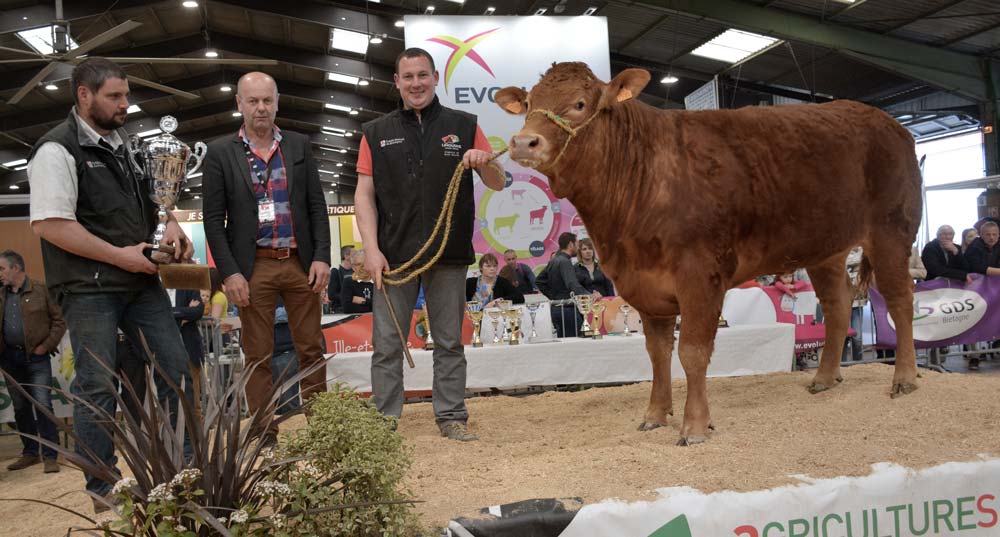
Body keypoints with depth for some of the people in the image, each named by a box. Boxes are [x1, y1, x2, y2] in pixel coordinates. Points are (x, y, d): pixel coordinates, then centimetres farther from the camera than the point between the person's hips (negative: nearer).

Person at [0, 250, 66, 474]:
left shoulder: (40, 290, -3)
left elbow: (59, 321, -4)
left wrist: (46, 346, -9)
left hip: (36, 357, -5)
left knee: (43, 405, -7)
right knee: (20, 407, 12)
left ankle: (50, 456, -3)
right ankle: (30, 453, 23)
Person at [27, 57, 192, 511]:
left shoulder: (126, 144, 14)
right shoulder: (58, 150, -10)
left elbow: (149, 198, 26)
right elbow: (48, 224, -18)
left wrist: (170, 223, 4)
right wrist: (121, 256, -17)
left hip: (141, 280, 8)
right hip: (90, 288, -7)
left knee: (175, 367, 8)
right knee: (97, 387, -1)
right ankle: (103, 494, 13)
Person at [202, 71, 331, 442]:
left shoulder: (299, 146, 7)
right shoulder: (220, 153, 1)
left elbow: (317, 205, 6)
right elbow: (213, 219, -1)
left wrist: (322, 257, -3)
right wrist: (229, 273, -9)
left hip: (300, 262, 2)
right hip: (253, 268, -2)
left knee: (311, 349, 8)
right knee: (258, 355, 5)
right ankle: (265, 435, 15)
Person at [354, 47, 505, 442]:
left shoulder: (464, 127, 11)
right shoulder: (376, 133, 12)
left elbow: (498, 184, 11)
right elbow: (364, 194, 6)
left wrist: (485, 163, -13)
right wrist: (371, 249, -6)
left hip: (449, 254, 0)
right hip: (393, 256, 0)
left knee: (449, 341, 6)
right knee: (387, 344, 1)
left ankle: (451, 417, 15)